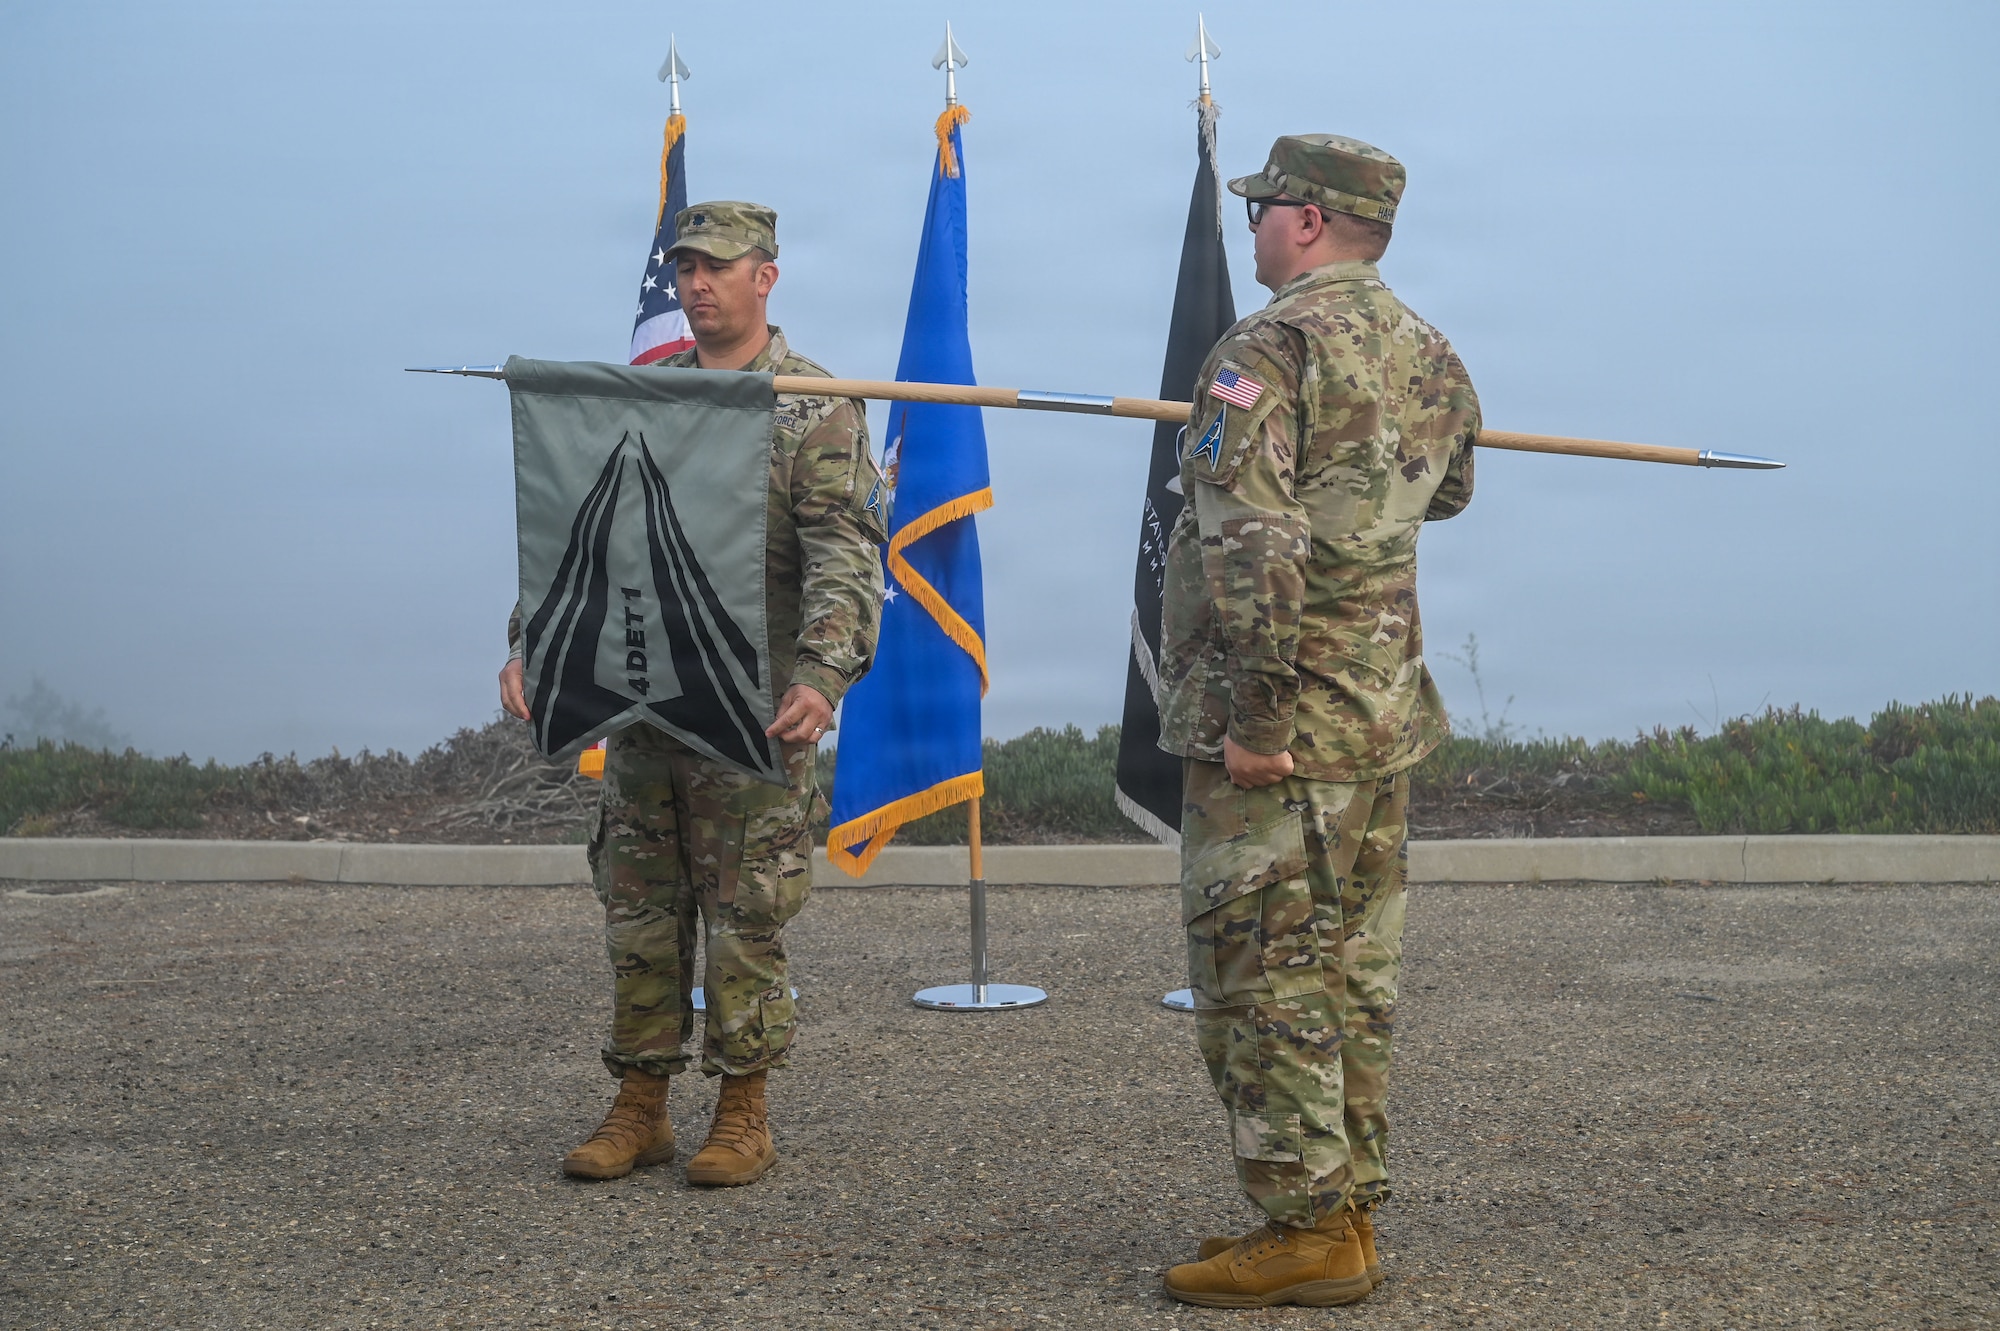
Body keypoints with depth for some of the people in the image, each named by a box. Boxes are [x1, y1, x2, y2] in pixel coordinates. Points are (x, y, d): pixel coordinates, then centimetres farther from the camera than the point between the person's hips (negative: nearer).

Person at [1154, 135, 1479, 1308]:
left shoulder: (1269, 348, -14)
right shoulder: (1432, 356, 11)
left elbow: (1253, 547, -23)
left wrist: (1253, 717, -21)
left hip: (1279, 726, -8)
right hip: (1388, 720, 8)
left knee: (1259, 978, -1)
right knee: (1355, 974, 14)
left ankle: (1308, 1232, 3)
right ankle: (1351, 1209, 22)